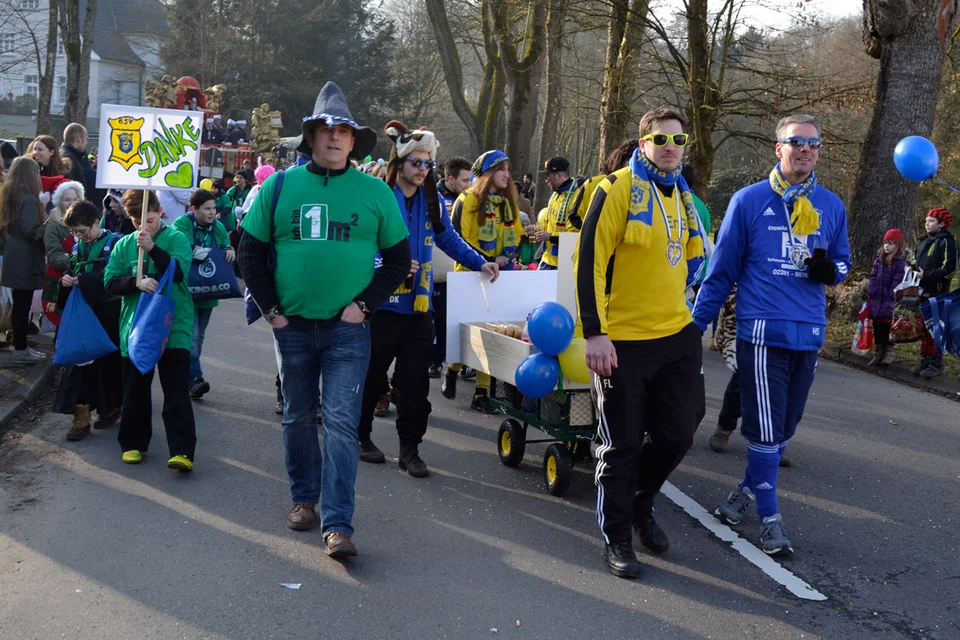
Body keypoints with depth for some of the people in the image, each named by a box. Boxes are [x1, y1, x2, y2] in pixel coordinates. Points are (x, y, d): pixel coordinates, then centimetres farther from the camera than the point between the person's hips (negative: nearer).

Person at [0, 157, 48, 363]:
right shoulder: (29, 199, -16)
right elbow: (32, 231, -23)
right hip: (26, 259, -9)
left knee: (19, 304, 13)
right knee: (23, 304, -3)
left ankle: (20, 346, 20)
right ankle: (21, 350, 3)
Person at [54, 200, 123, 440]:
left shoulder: (114, 242, -8)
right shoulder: (79, 246, 10)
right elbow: (71, 271, 17)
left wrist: (83, 281, -23)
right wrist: (66, 279, -6)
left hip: (108, 314, -5)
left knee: (109, 360, 6)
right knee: (81, 359, 0)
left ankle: (111, 408, 26)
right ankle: (81, 417, 0)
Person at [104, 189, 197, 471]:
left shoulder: (176, 239, -2)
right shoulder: (123, 245, 6)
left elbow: (179, 271, -16)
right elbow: (110, 282, 0)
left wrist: (152, 248, -25)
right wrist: (137, 283, -17)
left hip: (174, 326, -3)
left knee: (176, 392, -5)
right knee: (135, 390, 13)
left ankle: (182, 450, -7)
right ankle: (133, 443, 28)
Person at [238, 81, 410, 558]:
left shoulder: (375, 192, 1)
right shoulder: (279, 186, 2)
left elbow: (399, 258, 6)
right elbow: (250, 251, 6)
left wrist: (364, 304, -5)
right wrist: (270, 309, -1)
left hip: (348, 328, -2)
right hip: (291, 326, 2)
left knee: (341, 422, -7)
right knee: (298, 417, 14)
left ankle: (338, 524, -5)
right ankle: (304, 498, 33)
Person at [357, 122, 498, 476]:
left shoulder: (432, 201, 8)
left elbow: (450, 239, 15)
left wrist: (480, 263, 3)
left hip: (419, 305, 4)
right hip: (382, 303, -4)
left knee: (415, 381, 5)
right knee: (370, 376, 10)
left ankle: (410, 448, 15)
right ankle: (361, 436, 28)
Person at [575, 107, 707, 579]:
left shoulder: (683, 197, 11)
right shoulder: (618, 189, -10)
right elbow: (589, 262, -14)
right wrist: (595, 332, -19)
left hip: (677, 338, 6)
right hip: (623, 343, -6)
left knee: (677, 435, 10)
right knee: (622, 444, 3)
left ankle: (640, 505, 35)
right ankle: (616, 536, 19)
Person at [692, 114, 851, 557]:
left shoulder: (831, 207, 9)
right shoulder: (749, 201, -1)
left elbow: (842, 262, 19)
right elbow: (722, 270, 2)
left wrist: (831, 270, -6)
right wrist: (695, 325, 0)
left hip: (809, 334, 4)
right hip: (762, 332, -4)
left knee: (783, 427, 12)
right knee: (765, 428, -3)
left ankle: (748, 489, 32)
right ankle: (769, 517, 8)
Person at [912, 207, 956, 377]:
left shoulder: (947, 242, -8)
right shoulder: (923, 242, 18)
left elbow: (950, 268, -16)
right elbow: (915, 262, 30)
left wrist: (927, 276, -19)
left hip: (937, 294, -8)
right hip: (921, 292, 8)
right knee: (923, 328, 10)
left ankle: (936, 363, 1)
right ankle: (925, 360, 17)